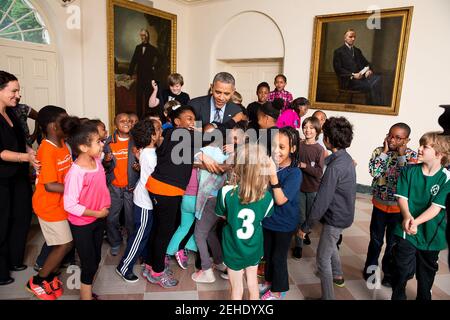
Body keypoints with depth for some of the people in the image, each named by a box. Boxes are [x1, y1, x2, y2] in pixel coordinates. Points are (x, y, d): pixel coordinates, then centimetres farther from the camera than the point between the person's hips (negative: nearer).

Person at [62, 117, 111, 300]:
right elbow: (70, 205, -25)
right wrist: (98, 213, -18)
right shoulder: (75, 172, -27)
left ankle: (87, 292, 41)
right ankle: (86, 296, 26)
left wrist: (105, 206, 4)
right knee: (89, 264, 6)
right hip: (82, 225, -7)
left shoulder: (97, 161, -5)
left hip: (99, 219, 7)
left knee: (96, 260, 20)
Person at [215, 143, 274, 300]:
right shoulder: (267, 197, -19)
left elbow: (222, 215, -8)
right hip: (254, 248, 3)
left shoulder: (226, 192, -27)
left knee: (237, 289, 17)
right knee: (253, 282, 27)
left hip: (234, 249, -2)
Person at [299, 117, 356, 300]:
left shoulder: (334, 167, -29)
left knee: (323, 258, 4)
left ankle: (328, 297, 17)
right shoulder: (346, 158, 0)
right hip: (344, 213, 10)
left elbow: (321, 201, -27)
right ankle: (337, 276, 53)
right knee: (331, 245, 31)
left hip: (335, 218, -10)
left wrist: (306, 226, -18)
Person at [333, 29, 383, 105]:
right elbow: (338, 69, -5)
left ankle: (379, 106, -28)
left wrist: (369, 70, -2)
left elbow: (366, 63, 23)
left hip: (362, 76, 6)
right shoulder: (338, 51, 6)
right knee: (371, 86, -31)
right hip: (349, 80, -6)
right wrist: (352, 75, -17)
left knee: (378, 78, -26)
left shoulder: (357, 51, 27)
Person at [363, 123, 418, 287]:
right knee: (375, 240, 17)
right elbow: (373, 171, -20)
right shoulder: (379, 151, -6)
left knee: (393, 243, 14)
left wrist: (401, 155, -21)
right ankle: (370, 267, 37)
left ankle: (389, 273, 34)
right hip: (379, 204, 1)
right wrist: (384, 151, -18)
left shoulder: (412, 155, -9)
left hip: (398, 207, -1)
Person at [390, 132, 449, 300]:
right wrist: (407, 217, -26)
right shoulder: (409, 171, -5)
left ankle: (423, 297, 44)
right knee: (402, 270, 3)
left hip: (431, 234, 0)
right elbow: (402, 197, -8)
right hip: (406, 232, 0)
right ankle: (397, 297, 25)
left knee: (426, 272, 20)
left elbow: (436, 206, -16)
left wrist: (416, 222, -30)